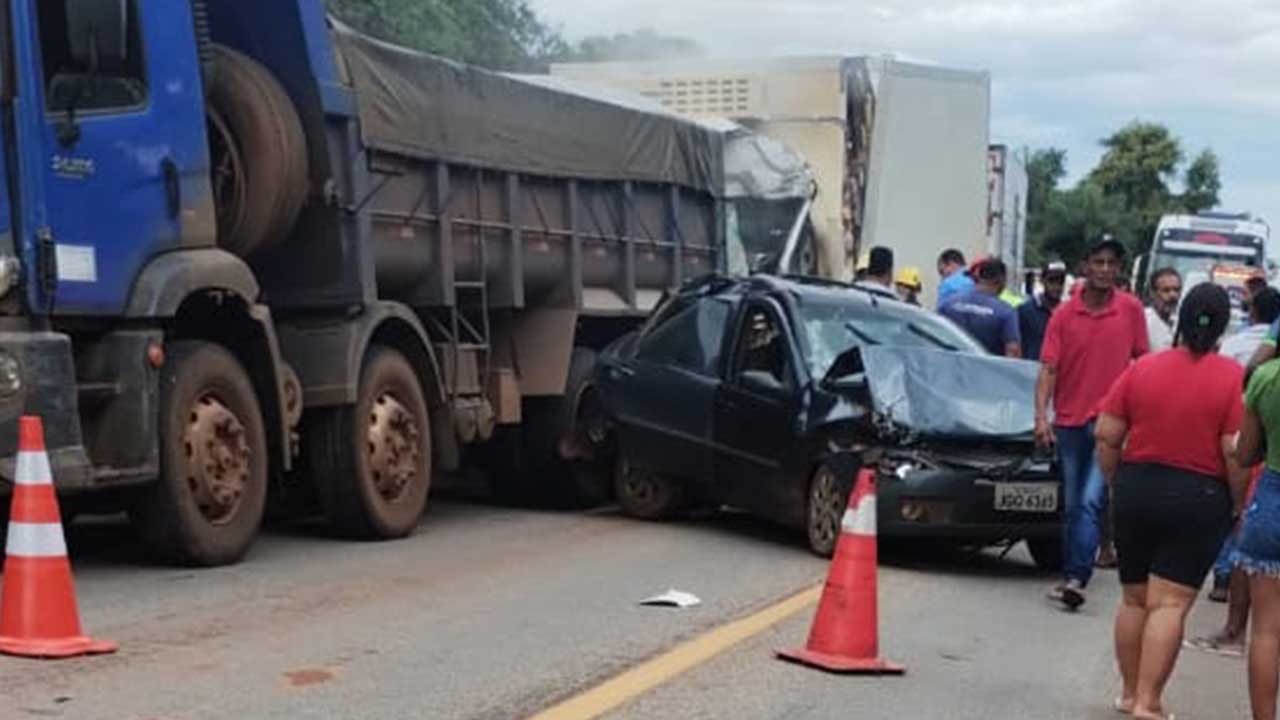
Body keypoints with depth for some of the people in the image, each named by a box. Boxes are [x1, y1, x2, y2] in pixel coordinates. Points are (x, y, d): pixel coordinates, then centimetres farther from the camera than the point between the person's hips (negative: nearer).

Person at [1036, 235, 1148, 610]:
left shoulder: (1131, 309, -1)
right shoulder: (1064, 314, 0)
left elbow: (1142, 362, 8)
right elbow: (1048, 368, -3)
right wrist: (1041, 415, -15)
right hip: (1069, 421, 2)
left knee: (1091, 502, -14)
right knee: (1072, 506, 11)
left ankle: (1076, 579, -18)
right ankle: (1070, 576, 21)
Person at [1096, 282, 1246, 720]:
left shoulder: (1142, 368, 0)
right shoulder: (1235, 378, -9)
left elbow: (1106, 437, 0)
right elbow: (1236, 452, -14)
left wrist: (1118, 486, 13)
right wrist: (1240, 504, -1)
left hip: (1137, 490, 3)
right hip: (1199, 498, -3)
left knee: (1134, 599, 15)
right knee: (1170, 605, -3)